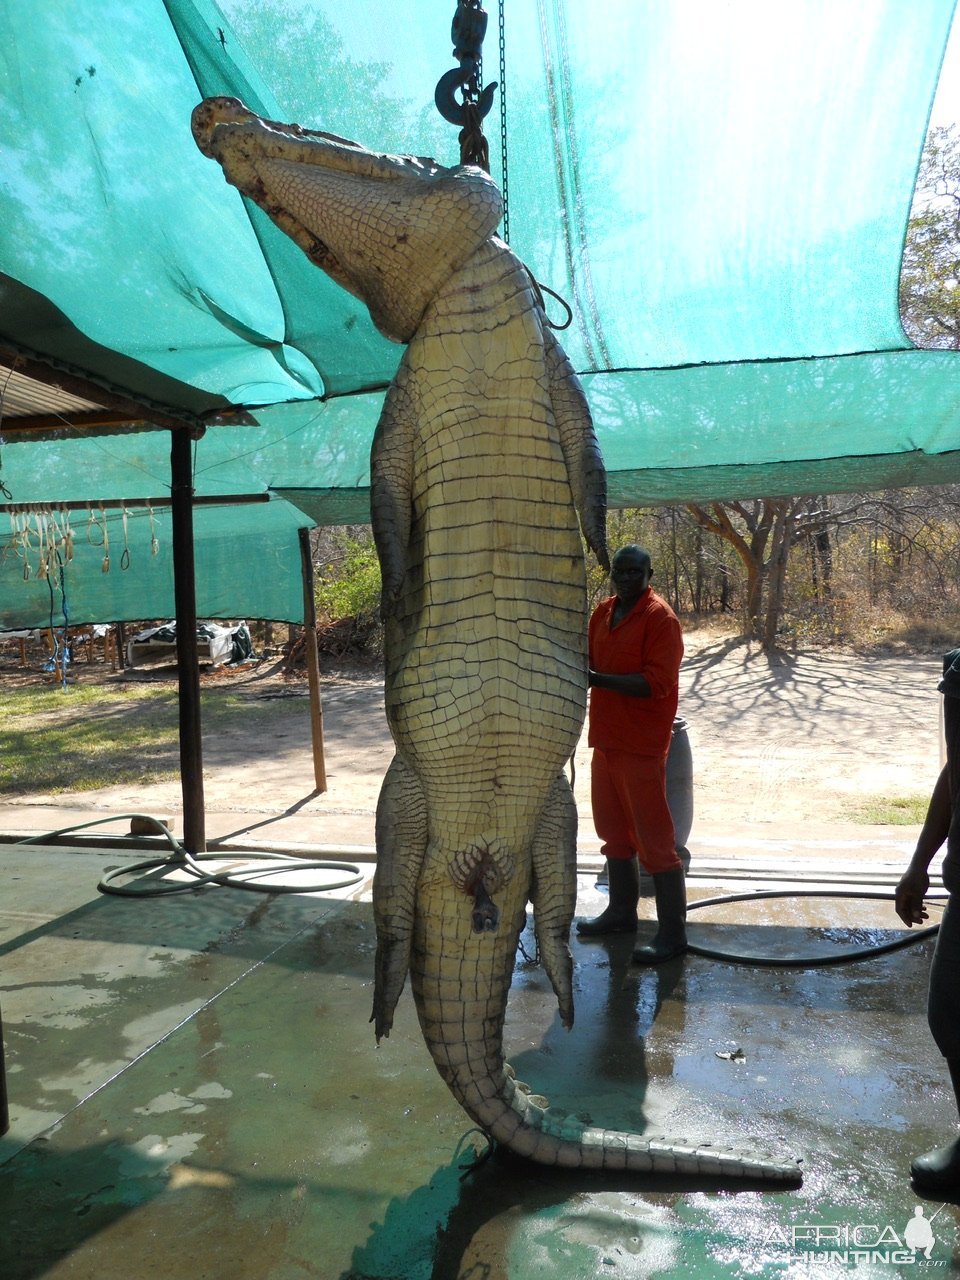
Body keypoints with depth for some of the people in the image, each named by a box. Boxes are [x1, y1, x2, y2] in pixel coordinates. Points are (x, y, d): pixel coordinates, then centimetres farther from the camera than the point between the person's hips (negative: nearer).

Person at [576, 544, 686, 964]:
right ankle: (621, 911, 34)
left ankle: (672, 933, 7)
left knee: (654, 840, -2)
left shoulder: (660, 618, -13)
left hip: (641, 746, -8)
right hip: (606, 739, 8)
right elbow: (591, 660, 19)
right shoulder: (603, 612, 10)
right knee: (614, 831, 18)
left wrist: (598, 679, -26)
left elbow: (657, 683, -21)